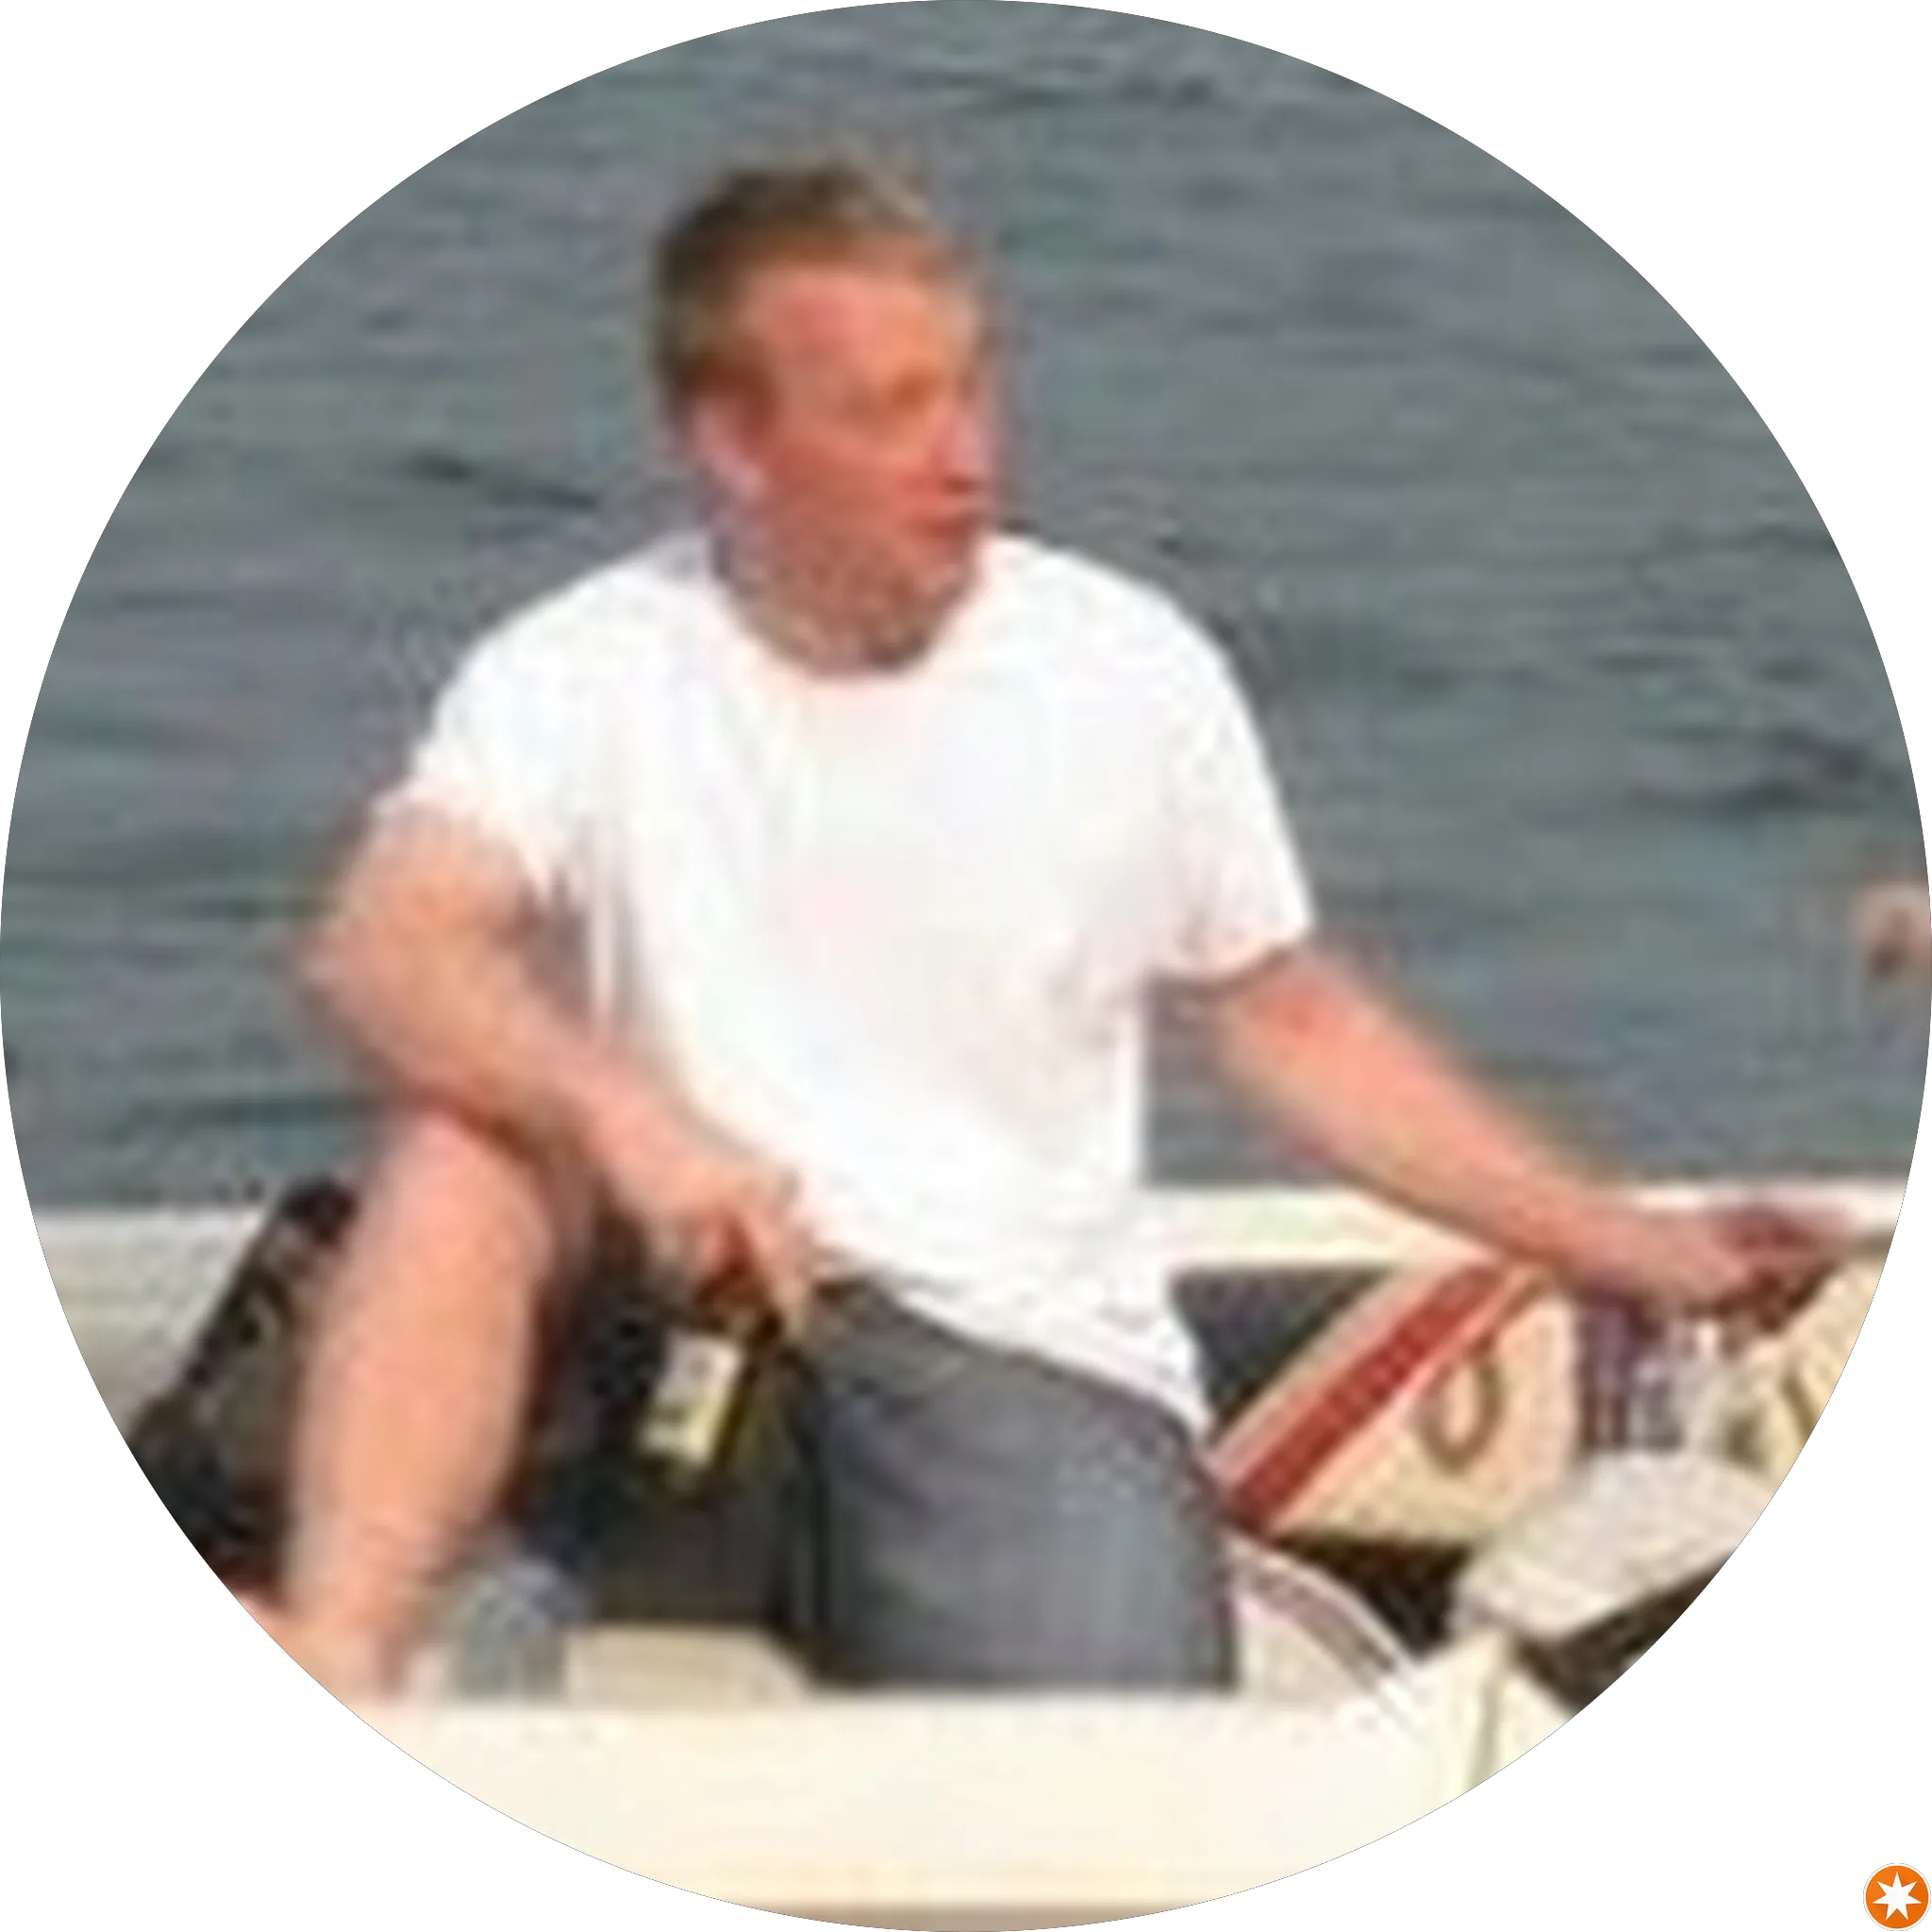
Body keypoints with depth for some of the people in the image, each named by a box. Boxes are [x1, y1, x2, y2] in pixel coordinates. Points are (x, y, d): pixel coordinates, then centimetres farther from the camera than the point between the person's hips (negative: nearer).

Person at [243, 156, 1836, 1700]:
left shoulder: (1132, 668, 2)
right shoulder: (584, 675, -4)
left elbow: (1297, 1021, 12)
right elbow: (378, 951, -21)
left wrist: (1640, 1254, 7)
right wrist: (620, 1107, -41)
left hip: (1034, 1361, 1)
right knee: (468, 1134, -29)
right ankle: (336, 1678, -38)